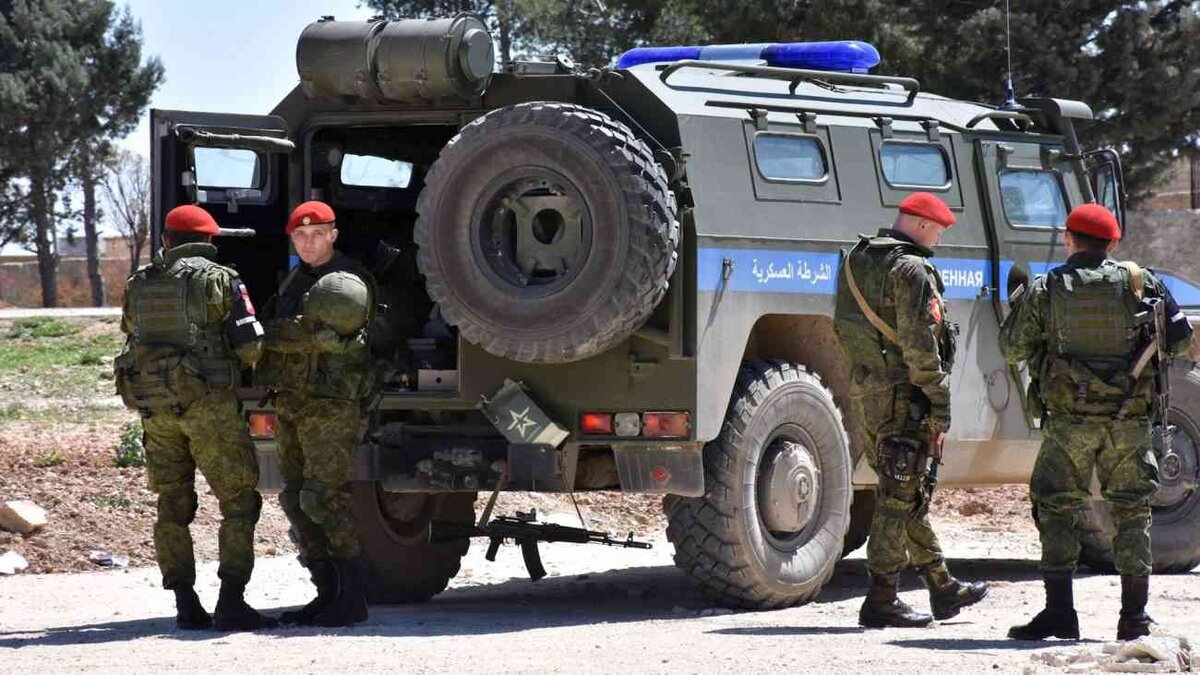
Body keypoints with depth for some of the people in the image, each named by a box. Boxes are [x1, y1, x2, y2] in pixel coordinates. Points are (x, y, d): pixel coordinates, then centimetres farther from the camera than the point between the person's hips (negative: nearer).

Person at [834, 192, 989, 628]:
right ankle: (881, 600, -3)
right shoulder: (911, 271, -15)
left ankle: (942, 587, 26)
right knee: (899, 498, -4)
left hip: (862, 392, 9)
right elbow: (920, 347, -18)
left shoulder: (856, 261, 13)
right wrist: (940, 411, -15)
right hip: (902, 397, -9)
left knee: (906, 494, 16)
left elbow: (844, 327, 20)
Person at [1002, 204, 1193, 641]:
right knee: (1132, 511, 10)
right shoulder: (1140, 282, 2)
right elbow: (1180, 339, 6)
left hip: (1069, 420, -2)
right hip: (1130, 419, 2)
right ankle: (1134, 617, 11)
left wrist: (1018, 307, 23)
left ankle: (1059, 613, -2)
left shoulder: (1045, 290, -2)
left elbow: (1013, 350, 5)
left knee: (1056, 509, 6)